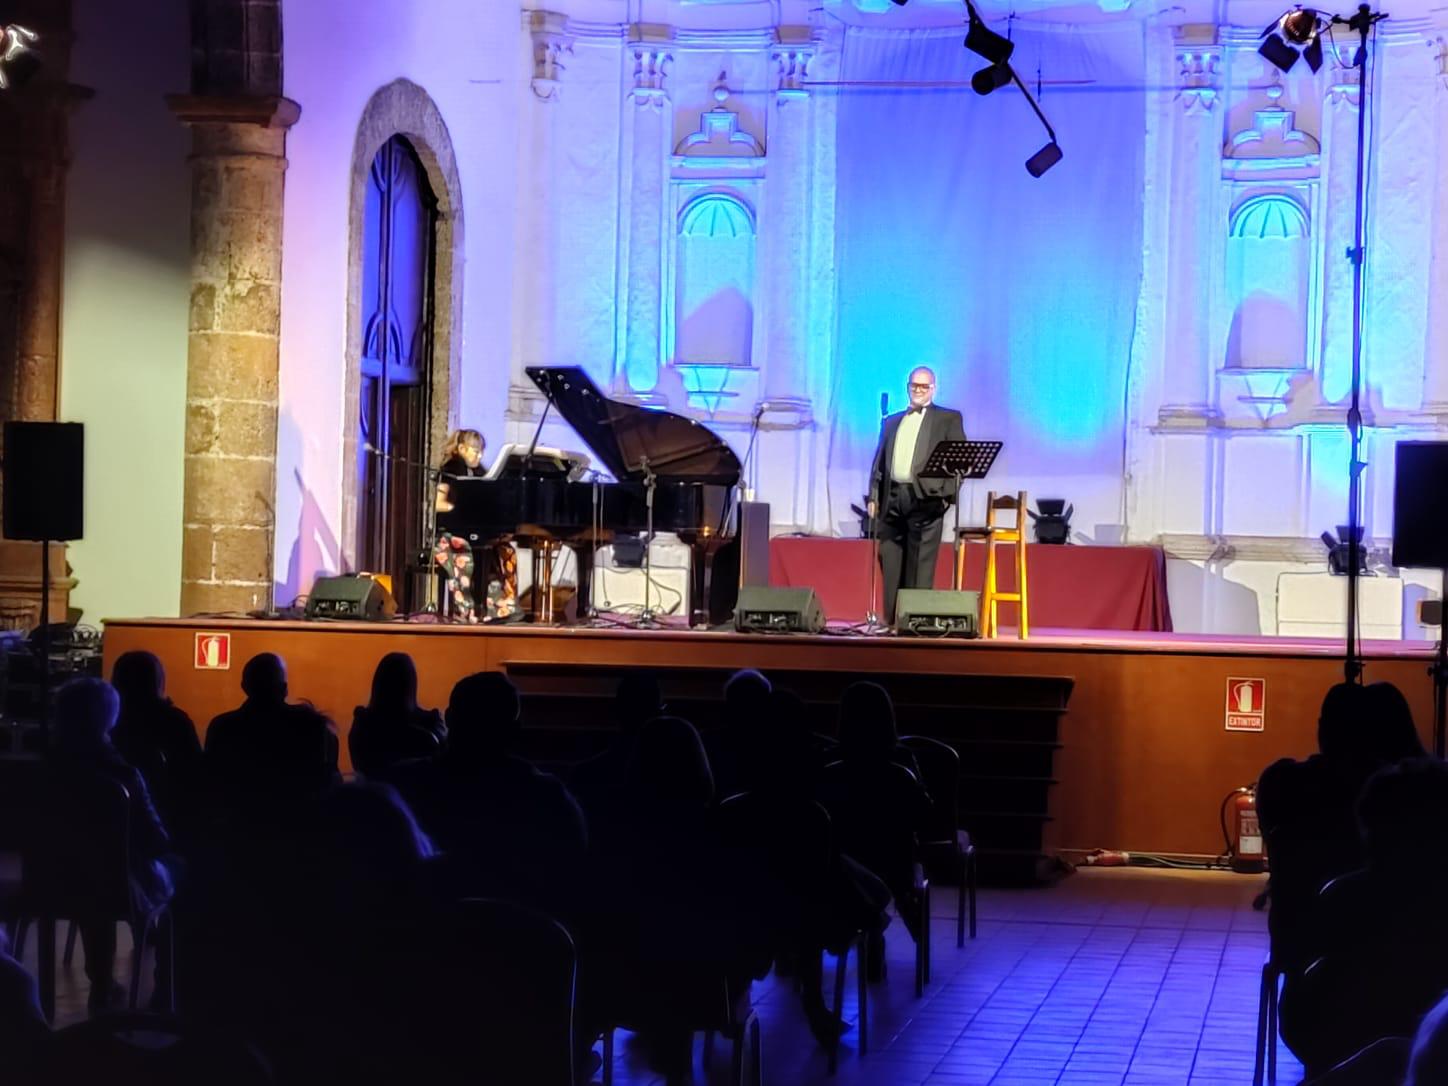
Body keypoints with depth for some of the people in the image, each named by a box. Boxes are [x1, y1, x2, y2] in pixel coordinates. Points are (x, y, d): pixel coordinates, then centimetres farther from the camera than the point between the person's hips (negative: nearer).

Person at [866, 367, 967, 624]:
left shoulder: (949, 419, 8)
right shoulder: (892, 421, 22)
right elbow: (879, 462, 18)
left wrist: (947, 493, -10)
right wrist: (873, 496, 7)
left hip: (925, 498, -4)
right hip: (892, 499, 4)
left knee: (920, 565, -7)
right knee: (890, 563, 2)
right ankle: (891, 620, 5)